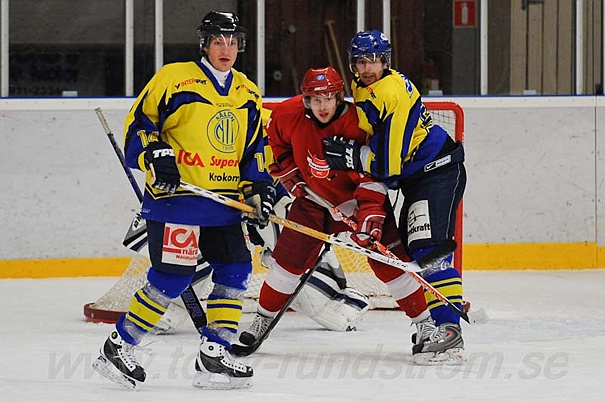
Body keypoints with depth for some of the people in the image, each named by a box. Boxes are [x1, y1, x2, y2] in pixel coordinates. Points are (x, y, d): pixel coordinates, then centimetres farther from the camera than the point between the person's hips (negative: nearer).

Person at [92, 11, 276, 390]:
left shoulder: (248, 93, 14)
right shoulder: (174, 78, -5)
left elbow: (254, 148, 21)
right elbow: (139, 124, -4)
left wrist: (258, 189, 8)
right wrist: (155, 157, -19)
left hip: (224, 202, 7)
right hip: (175, 198, -7)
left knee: (236, 270, 0)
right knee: (172, 277, -11)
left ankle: (214, 356, 8)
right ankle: (118, 348, 1)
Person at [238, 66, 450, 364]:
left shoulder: (356, 125, -27)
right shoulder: (289, 115, -17)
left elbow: (372, 178, -28)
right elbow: (274, 141, 7)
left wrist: (370, 220, -36)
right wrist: (289, 174, 1)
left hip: (355, 197, -3)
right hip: (313, 195, 3)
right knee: (288, 259, 1)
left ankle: (425, 325, -8)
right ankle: (263, 318, 21)